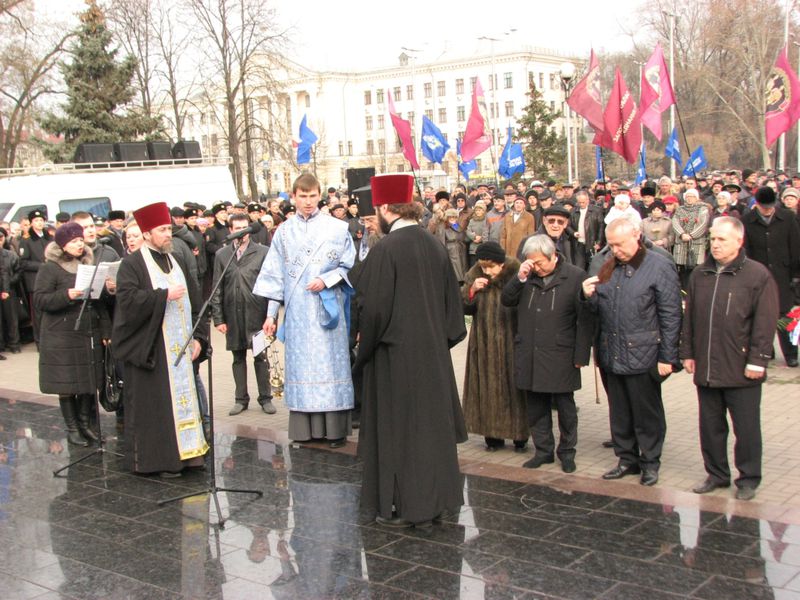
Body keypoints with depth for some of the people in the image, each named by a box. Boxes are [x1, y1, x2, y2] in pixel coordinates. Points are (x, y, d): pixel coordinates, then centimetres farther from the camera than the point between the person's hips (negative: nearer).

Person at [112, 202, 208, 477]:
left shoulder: (176, 263, 15)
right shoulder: (132, 264, -5)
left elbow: (194, 302, 14)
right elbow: (128, 299, -20)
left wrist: (197, 337, 6)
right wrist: (164, 296, -19)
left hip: (180, 348, 7)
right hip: (149, 349, -6)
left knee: (183, 398, 8)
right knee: (154, 406, -2)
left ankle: (185, 451, 16)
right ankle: (157, 459, 5)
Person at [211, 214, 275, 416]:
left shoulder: (262, 252, -1)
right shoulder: (222, 255, 6)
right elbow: (217, 290, 7)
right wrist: (218, 318, 1)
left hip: (256, 313, -2)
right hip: (233, 314, 2)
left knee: (260, 357, 4)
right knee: (238, 357, 10)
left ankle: (265, 398, 15)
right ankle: (241, 399, 19)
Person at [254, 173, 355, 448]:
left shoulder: (337, 228, 1)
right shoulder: (284, 232, 8)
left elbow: (349, 266, 4)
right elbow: (275, 275, 8)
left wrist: (327, 280, -13)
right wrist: (271, 314, 5)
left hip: (327, 307, -2)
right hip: (297, 311, 2)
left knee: (330, 362, -1)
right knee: (301, 363, 3)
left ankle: (335, 427, 5)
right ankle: (305, 427, 9)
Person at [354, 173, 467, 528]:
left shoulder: (385, 249, -16)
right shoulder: (435, 246, 4)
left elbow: (372, 306, -16)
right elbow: (451, 300, 10)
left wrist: (365, 342, 0)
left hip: (395, 354, -6)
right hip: (433, 352, 7)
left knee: (397, 427, 4)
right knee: (431, 423, 14)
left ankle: (401, 506, 12)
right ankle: (434, 500, 24)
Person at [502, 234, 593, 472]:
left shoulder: (575, 276, -7)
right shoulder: (527, 276, 7)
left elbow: (585, 320, -7)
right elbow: (506, 301, 4)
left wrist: (580, 355, -9)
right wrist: (520, 278, -11)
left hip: (560, 358, -4)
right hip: (529, 356, 4)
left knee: (565, 407, 9)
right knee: (536, 407, 11)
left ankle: (567, 451, 23)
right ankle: (543, 450, 24)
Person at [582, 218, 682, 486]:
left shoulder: (659, 267, -7)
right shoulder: (608, 268, 11)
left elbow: (670, 316, -9)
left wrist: (667, 357, -12)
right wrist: (590, 296, -4)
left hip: (643, 355, -6)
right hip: (612, 354, 6)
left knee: (647, 413, 5)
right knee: (620, 412, 13)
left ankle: (650, 463, 19)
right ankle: (627, 459, 26)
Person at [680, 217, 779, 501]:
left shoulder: (758, 275, -6)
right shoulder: (699, 275, 10)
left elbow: (765, 322, -9)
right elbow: (689, 318, 14)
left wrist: (757, 360, -12)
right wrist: (687, 353, 10)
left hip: (741, 370, -5)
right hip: (706, 368, 5)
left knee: (746, 428, 5)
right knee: (710, 426, 13)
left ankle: (748, 479, 19)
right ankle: (716, 474, 27)